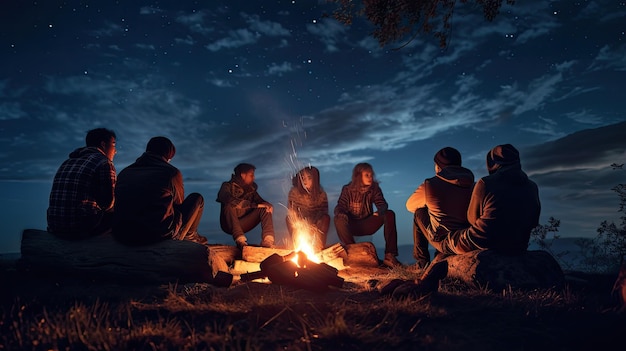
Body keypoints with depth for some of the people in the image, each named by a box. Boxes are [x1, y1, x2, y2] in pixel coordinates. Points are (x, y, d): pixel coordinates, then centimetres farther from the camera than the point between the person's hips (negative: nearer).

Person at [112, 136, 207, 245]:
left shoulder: (124, 172, 10)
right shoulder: (171, 172, -4)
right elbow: (178, 203, 12)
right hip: (159, 235, -5)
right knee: (197, 199, 14)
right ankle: (189, 237, 37)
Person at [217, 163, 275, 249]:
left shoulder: (251, 189, 5)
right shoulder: (228, 186, -11)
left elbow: (261, 202, 4)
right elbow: (230, 201, -32)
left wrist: (268, 205, -22)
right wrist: (255, 205, -33)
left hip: (243, 224, 5)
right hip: (229, 225, -4)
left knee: (265, 208, -13)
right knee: (230, 206, -32)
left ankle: (268, 241, -31)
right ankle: (240, 240, -41)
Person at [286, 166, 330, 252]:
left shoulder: (321, 194, -14)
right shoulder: (294, 192, -16)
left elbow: (323, 212, -12)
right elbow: (291, 211, -14)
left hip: (315, 223, 0)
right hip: (300, 222, 0)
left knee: (326, 218, -28)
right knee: (289, 218, -29)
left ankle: (319, 245, -19)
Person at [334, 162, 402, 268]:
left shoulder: (374, 188, -3)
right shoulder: (347, 189, -8)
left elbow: (382, 204, -12)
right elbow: (339, 207, -12)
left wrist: (380, 211, -38)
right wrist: (342, 214, -37)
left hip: (367, 225, 2)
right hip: (352, 225, -2)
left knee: (389, 214, -21)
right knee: (339, 220, -33)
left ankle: (389, 256, -26)